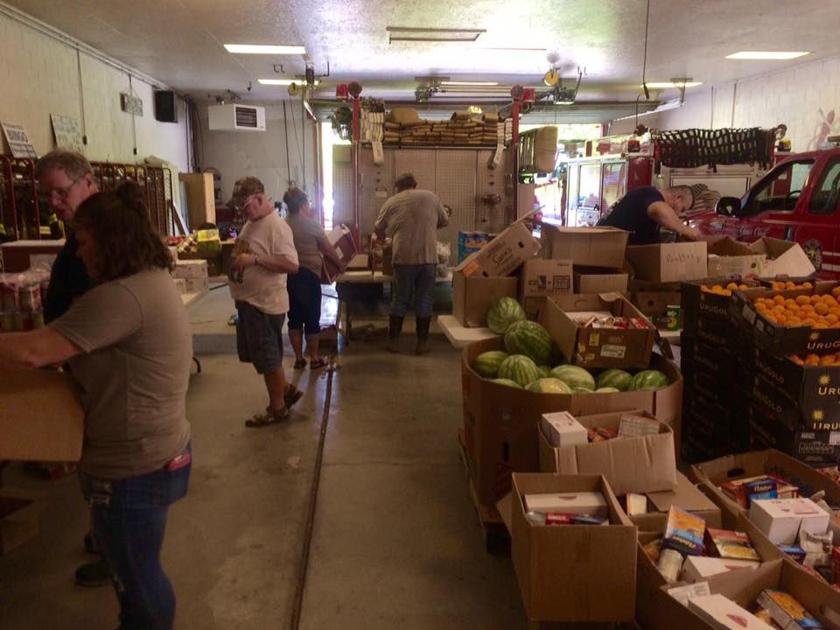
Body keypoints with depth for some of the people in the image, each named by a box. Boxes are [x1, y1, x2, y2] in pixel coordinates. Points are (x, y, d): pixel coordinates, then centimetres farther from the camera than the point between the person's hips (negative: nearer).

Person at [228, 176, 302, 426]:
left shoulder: (276, 227, -19)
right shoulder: (252, 223, 11)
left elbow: (292, 265, -28)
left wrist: (254, 260, -30)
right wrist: (233, 257, 10)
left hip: (265, 304, -10)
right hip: (247, 301, 10)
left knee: (268, 359, 3)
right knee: (256, 356, 18)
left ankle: (277, 408, 19)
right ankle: (287, 390, 34)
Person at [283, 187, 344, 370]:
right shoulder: (311, 224, -8)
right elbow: (328, 249, 1)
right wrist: (340, 264, 17)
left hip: (288, 275, 4)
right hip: (308, 275, -4)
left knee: (294, 317, 12)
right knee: (312, 318, 6)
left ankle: (298, 358, 18)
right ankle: (314, 358, 15)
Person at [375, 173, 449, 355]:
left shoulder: (391, 202, 9)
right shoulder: (431, 197, 9)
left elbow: (378, 229, 18)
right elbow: (445, 221, 18)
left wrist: (388, 234, 39)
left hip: (404, 258, 0)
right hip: (427, 256, 0)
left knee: (401, 299, 10)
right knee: (424, 299, 7)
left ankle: (393, 341, 15)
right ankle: (422, 342, 11)